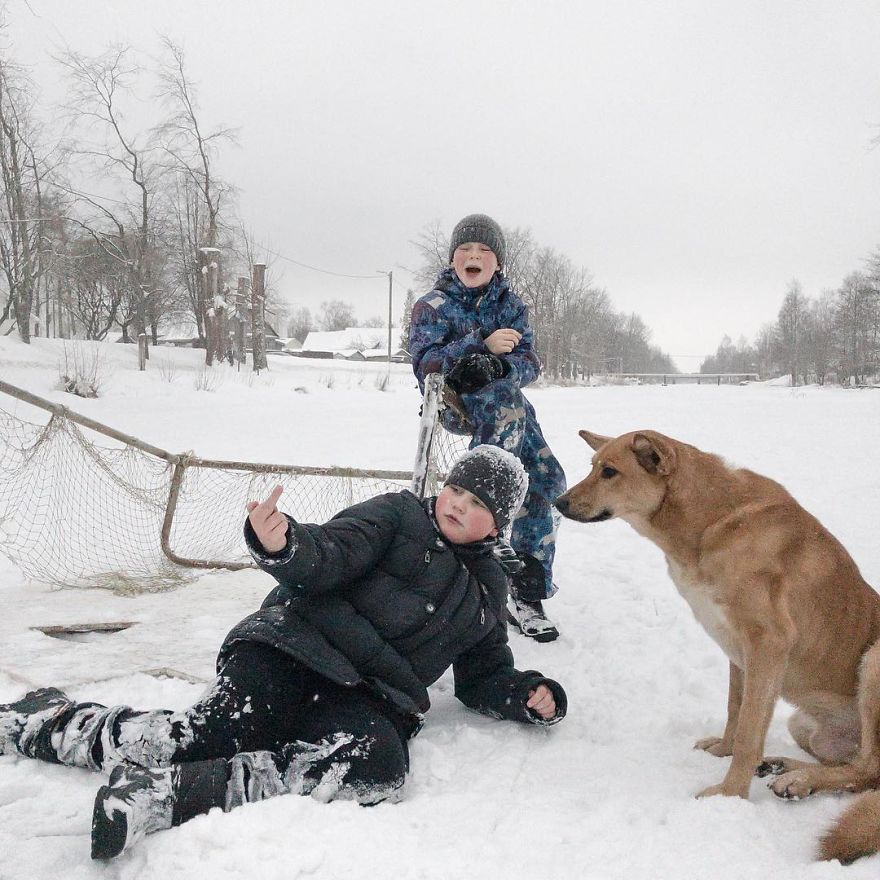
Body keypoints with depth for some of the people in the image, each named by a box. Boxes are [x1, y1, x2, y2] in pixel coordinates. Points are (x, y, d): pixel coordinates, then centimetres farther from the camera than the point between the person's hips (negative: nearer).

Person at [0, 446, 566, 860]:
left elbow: (485, 677, 29)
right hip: (296, 650, -3)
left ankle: (164, 792, -33)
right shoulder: (398, 515, 10)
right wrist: (283, 546, -30)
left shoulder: (487, 591, 24)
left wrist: (529, 697, 7)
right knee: (212, 735, -29)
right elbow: (329, 554, -6)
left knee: (380, 767, -33)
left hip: (370, 699, 3)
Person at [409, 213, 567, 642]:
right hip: (454, 403, -4)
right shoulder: (433, 306, -4)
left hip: (508, 404, 5)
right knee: (505, 398, -37)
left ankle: (526, 594, -2)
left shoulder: (510, 305, 6)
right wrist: (482, 344, -29)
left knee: (546, 480, -10)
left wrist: (495, 364, -30)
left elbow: (528, 362, -6)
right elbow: (425, 364, -18)